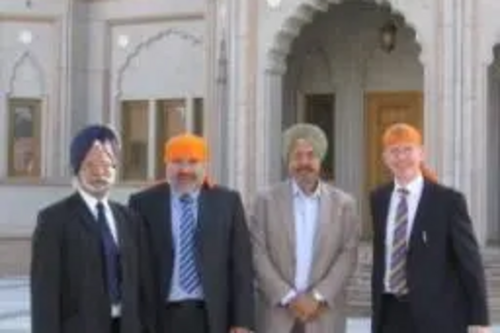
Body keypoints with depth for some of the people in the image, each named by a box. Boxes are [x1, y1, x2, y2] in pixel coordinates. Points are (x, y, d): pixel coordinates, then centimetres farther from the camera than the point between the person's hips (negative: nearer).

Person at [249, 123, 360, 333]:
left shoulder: (343, 203, 6)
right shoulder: (267, 201, 4)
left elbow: (348, 256, 0)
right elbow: (258, 255, -3)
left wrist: (318, 297, -11)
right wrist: (288, 297, -11)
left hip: (325, 315, 1)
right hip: (277, 312, 0)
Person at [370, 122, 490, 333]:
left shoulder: (448, 200, -7)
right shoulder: (378, 199, 9)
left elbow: (470, 262, -6)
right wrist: (377, 309, 15)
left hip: (437, 316, -4)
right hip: (391, 314, 5)